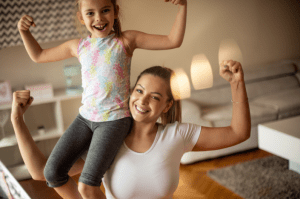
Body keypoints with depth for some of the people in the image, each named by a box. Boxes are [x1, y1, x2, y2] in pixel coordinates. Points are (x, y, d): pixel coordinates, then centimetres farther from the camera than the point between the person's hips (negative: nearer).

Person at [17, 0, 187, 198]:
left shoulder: (126, 40, -2)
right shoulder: (79, 46, 7)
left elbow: (173, 41, -7)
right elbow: (38, 55, 19)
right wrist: (24, 31, 2)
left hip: (115, 120, -5)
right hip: (85, 118, 5)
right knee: (52, 173, -3)